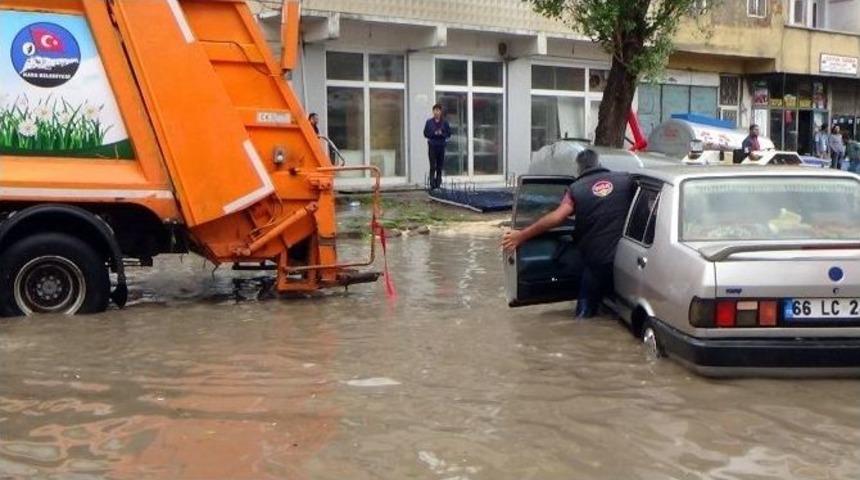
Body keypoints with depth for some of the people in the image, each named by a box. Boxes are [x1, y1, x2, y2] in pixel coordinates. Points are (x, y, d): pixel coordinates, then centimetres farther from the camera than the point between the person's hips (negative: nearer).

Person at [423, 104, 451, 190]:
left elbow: (448, 134, 5)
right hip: (432, 146, -2)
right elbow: (426, 134, 2)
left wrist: (442, 134, -13)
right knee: (433, 166, -6)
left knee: (440, 167, 4)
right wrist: (434, 133, -13)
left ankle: (438, 184, 10)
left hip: (441, 146, 2)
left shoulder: (445, 122, 6)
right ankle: (432, 185, -6)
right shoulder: (429, 122, 3)